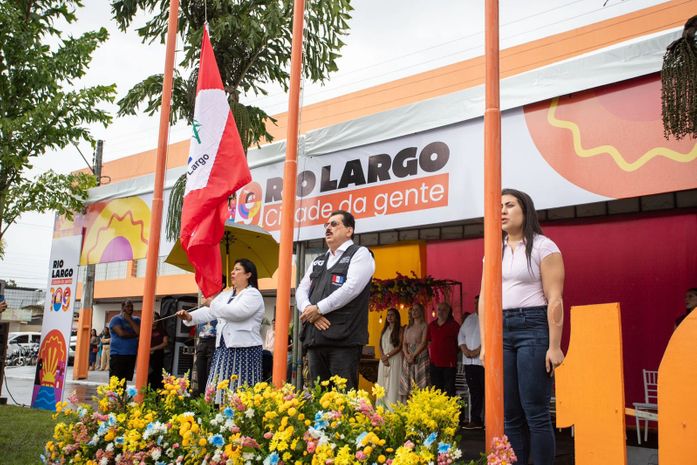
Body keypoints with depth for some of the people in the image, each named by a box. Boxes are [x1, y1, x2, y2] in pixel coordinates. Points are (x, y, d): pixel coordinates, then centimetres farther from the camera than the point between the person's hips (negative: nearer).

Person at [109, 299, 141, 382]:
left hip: (132, 355, 5)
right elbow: (121, 333, -16)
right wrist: (134, 335, -1)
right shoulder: (116, 319, -1)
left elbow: (139, 332, -5)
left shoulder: (136, 320, 13)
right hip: (117, 355, -5)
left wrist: (129, 320, -4)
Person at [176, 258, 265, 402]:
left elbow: (237, 312, -22)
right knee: (220, 387, 5)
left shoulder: (253, 294, -7)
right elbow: (209, 312, 12)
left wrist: (213, 304, -12)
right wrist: (190, 317, -5)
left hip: (244, 349, -8)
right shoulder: (225, 294, 18)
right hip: (224, 348, 8)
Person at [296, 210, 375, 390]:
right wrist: (309, 310, -8)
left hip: (343, 339, -7)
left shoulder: (360, 254, 1)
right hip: (315, 338, 7)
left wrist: (319, 308, -11)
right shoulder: (318, 261, 24)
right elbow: (301, 290, 14)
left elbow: (351, 288, -13)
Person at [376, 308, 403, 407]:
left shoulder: (400, 330, 1)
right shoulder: (384, 329, 17)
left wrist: (387, 356, -10)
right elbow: (380, 345, 10)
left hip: (395, 359, -5)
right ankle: (382, 405, 6)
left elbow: (399, 346, -7)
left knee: (393, 382, -8)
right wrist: (383, 357, -6)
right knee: (383, 382, 3)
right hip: (384, 360, 5)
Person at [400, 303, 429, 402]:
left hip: (420, 358, -6)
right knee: (407, 385, 3)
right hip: (408, 359, 6)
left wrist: (413, 355, -14)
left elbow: (424, 343, -9)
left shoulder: (424, 326, 0)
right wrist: (407, 355, -6)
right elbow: (404, 343, 11)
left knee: (420, 385, -8)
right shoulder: (407, 327, 18)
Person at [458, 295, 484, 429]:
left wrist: (478, 350, -16)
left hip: (483, 361, -6)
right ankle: (475, 420, 15)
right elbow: (461, 334, 17)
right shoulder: (469, 318, 19)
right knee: (474, 392, 10)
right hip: (469, 362, 6)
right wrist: (464, 349, 1)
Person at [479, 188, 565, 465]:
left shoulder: (543, 247, -2)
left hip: (533, 328, -5)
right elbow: (485, 299, 12)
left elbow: (555, 299, -8)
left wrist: (554, 346, -13)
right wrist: (484, 343, 7)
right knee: (509, 413, 7)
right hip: (502, 330, 5)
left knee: (535, 411, -4)